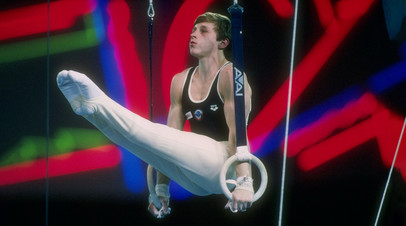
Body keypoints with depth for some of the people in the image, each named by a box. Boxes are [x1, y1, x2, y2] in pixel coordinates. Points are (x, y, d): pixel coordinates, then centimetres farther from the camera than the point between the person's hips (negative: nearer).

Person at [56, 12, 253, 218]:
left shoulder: (229, 76, -9)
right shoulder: (180, 81, 13)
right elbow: (171, 138, 10)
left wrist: (244, 183, -28)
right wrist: (161, 189, 7)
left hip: (224, 163, -7)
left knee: (154, 137, -23)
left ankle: (97, 102, -23)